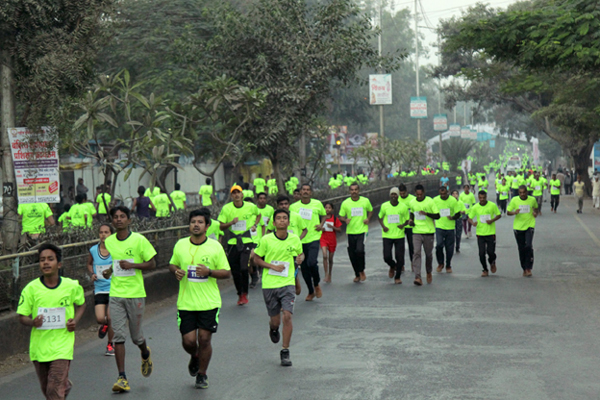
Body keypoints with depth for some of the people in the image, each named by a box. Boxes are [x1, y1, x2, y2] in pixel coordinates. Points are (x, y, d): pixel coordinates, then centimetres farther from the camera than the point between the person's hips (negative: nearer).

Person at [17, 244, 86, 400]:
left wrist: (75, 320, -3)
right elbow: (22, 317, -3)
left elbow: (81, 304, 16)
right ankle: (66, 385, 50)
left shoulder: (72, 286, -4)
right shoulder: (31, 288, -7)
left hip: (62, 347, -2)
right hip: (39, 346, 2)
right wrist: (32, 322, -25)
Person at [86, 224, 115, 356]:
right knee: (100, 318, -11)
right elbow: (89, 264, 20)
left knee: (110, 317, -4)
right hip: (99, 289, 2)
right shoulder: (93, 250, 1)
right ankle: (104, 325, 29)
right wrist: (92, 274, 1)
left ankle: (110, 344, 20)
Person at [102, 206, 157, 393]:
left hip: (135, 294, -3)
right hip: (115, 294, 3)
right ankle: (122, 377, -3)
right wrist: (108, 271, 3)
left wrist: (132, 265, -17)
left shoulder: (139, 240, -7)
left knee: (136, 336, 8)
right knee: (118, 336, -5)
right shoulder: (108, 242, 6)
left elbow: (152, 264, -3)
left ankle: (145, 354, 43)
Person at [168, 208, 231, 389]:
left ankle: (202, 374, 21)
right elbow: (172, 264, 17)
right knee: (188, 341, -1)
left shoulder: (215, 246, -4)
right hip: (186, 302, 1)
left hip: (209, 302, -1)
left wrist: (209, 272, -17)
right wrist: (176, 271, -6)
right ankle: (194, 357, 35)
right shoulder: (180, 245, 2)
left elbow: (227, 273, 0)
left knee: (204, 339, 0)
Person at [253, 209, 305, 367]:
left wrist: (300, 258, -4)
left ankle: (285, 352, -1)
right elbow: (256, 259, 2)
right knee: (275, 321, 6)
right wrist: (272, 266, -11)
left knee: (287, 316, -14)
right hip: (269, 284, 0)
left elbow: (300, 253, 20)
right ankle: (273, 329, 46)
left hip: (288, 283, 1)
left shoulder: (295, 239, 1)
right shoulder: (266, 240, -6)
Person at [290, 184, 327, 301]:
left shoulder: (317, 204, 4)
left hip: (314, 239, -2)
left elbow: (324, 215, 20)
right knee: (304, 267, 6)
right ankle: (311, 291, 24)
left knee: (312, 262, -21)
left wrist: (321, 224, 0)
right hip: (300, 240, 2)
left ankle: (317, 284, 7)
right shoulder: (293, 207, 3)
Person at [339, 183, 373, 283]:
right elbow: (341, 216, 7)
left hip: (362, 230, -2)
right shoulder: (345, 203, 0)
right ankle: (357, 275, 26)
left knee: (359, 250, -22)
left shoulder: (365, 201, 0)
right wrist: (345, 220, -15)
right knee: (352, 255, 5)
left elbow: (370, 210, 18)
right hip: (350, 232, 2)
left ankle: (362, 271, 1)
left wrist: (368, 219, 0)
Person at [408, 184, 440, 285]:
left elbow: (437, 216, -8)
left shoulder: (430, 201, -7)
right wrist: (411, 220, 5)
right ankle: (418, 277, -18)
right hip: (416, 232, 2)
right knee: (416, 252, -12)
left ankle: (429, 273, 36)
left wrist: (426, 213, -23)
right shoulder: (412, 203, 4)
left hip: (428, 232, -2)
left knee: (428, 254, 11)